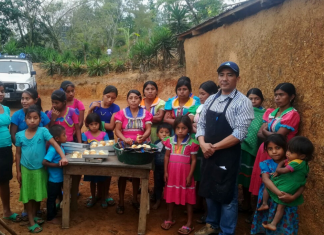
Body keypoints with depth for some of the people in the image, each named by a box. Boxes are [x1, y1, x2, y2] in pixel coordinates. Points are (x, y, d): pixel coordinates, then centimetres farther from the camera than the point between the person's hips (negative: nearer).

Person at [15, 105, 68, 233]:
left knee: (37, 194, 13)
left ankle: (34, 216, 33)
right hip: (26, 169, 1)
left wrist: (63, 157, -36)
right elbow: (18, 154, 2)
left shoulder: (43, 131, -13)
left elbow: (55, 144, -21)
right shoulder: (20, 135, -6)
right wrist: (18, 171, 2)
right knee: (28, 196, 8)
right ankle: (31, 221, 19)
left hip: (40, 169, 0)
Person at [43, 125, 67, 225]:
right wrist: (57, 165, -29)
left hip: (59, 178, 9)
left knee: (55, 196, 23)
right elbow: (44, 162, -30)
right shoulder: (53, 149, -25)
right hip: (54, 179, -9)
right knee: (51, 198, 8)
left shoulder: (60, 146, 2)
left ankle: (54, 213, 41)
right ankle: (50, 218, 23)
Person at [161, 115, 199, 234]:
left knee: (188, 198, 5)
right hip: (172, 172, 4)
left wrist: (190, 176, -11)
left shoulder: (192, 143, -11)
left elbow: (194, 160, -8)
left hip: (185, 173, -4)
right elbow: (167, 156, 5)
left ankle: (189, 223, 16)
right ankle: (170, 219, 32)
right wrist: (165, 172, 0)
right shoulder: (170, 141, 0)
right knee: (170, 195, 15)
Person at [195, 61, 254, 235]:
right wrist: (203, 144, -9)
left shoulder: (243, 102, -12)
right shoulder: (211, 100, 8)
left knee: (226, 195, 6)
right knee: (209, 191, 19)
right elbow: (201, 124, 9)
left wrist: (214, 147, -16)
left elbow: (239, 134, -19)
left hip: (228, 155, -6)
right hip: (208, 154, 6)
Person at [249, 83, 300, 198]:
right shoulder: (270, 112, 9)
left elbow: (279, 137, -18)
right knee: (261, 181, 12)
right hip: (265, 150, 6)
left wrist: (265, 131, -1)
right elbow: (260, 134, 2)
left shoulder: (292, 114, -11)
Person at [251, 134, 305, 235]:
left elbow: (302, 185, -10)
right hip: (268, 202, 1)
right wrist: (279, 193, -34)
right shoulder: (266, 164, -4)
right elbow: (266, 180, -20)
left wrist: (293, 197, -28)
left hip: (287, 203, 0)